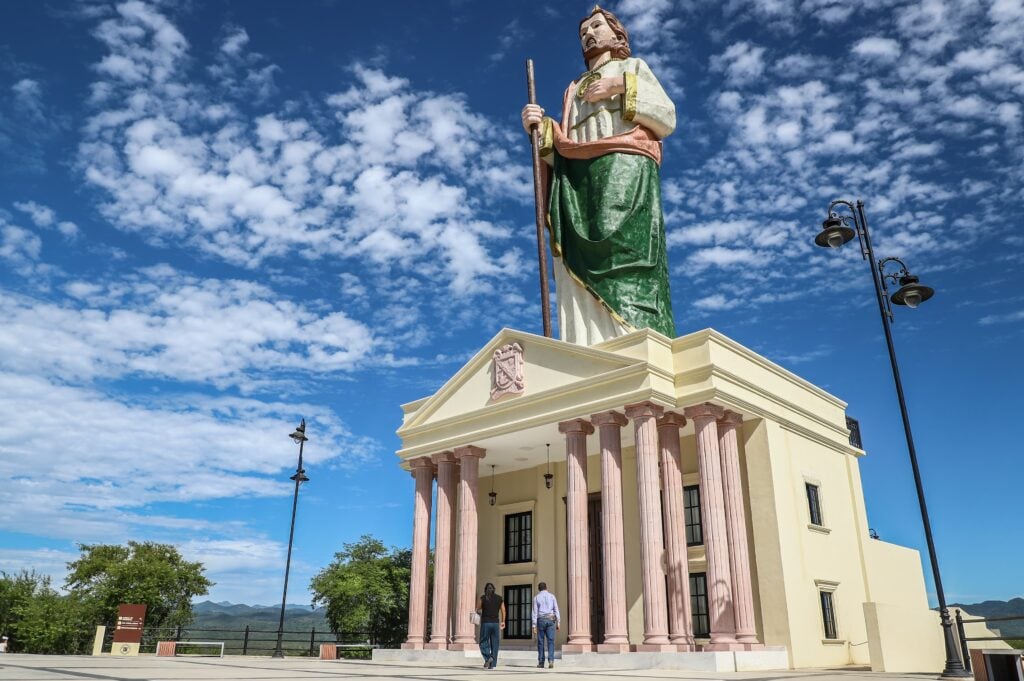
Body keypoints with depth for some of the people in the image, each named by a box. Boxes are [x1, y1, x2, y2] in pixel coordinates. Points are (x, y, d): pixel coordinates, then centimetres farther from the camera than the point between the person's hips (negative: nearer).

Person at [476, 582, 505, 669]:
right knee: (494, 644, 9)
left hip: (485, 623, -2)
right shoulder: (500, 598, 5)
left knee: (484, 642, 8)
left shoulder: (482, 598, -2)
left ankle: (488, 657, -15)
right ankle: (492, 664, 6)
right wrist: (503, 622, 13)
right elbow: (503, 611, 2)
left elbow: (478, 610, 4)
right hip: (496, 623, 3)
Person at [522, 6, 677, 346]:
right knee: (582, 270, -15)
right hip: (578, 182, 4)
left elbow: (667, 119, 9)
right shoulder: (573, 90, 35)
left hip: (623, 172, -3)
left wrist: (623, 87, 1)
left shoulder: (634, 67, 25)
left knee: (624, 259, -23)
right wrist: (540, 129, 4)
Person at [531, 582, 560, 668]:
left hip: (541, 620, -1)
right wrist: (558, 623, 1)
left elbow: (535, 612, -4)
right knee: (550, 641, -2)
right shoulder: (552, 596, 7)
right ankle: (551, 660, -19)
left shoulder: (536, 598, 2)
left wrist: (534, 626, -4)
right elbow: (556, 610, 1)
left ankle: (541, 662, 10)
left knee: (541, 642, 9)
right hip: (550, 620, 1)